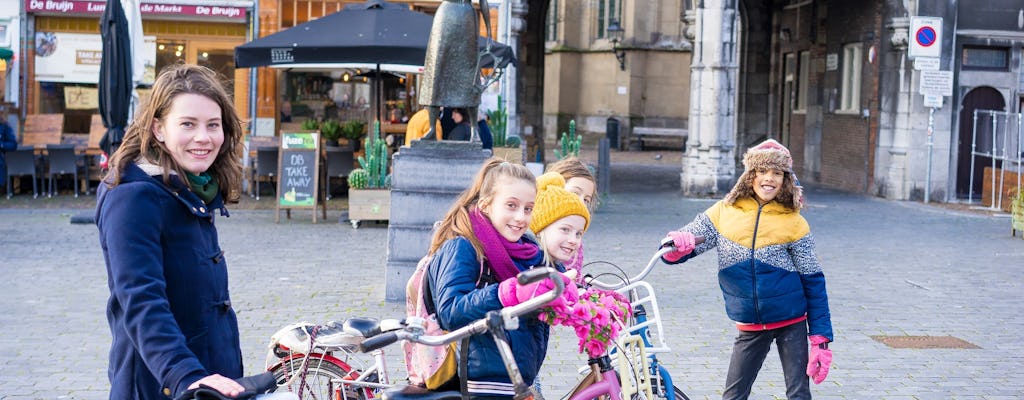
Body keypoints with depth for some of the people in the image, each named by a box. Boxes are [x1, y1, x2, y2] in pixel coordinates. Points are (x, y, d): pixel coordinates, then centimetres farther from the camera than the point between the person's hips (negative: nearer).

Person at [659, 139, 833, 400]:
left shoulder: (794, 222, -4)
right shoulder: (725, 212, -1)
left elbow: (813, 282, -2)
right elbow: (682, 246, 0)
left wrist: (821, 339, -6)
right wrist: (678, 246, -26)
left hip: (792, 322, -1)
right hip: (750, 326, 1)